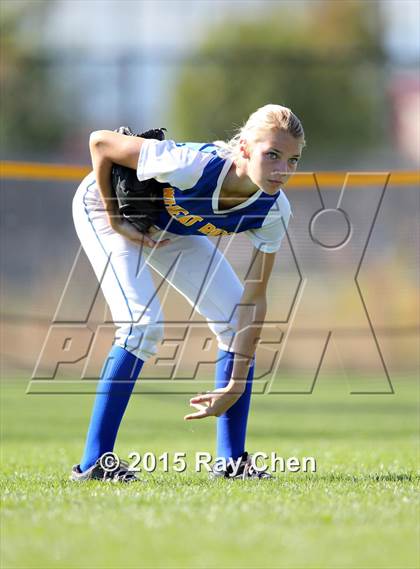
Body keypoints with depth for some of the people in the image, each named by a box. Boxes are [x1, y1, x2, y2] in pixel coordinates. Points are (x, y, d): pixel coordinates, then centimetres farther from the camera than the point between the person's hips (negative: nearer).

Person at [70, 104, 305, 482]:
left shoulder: (274, 211, -25)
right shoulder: (193, 164, -41)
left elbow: (253, 299, -19)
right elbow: (101, 142, -30)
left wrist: (236, 386, -20)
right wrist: (114, 219, -22)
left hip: (172, 228, 6)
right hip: (104, 206, -6)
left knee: (236, 321, -4)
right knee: (144, 325, -23)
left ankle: (232, 459, 6)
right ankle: (94, 462, -19)